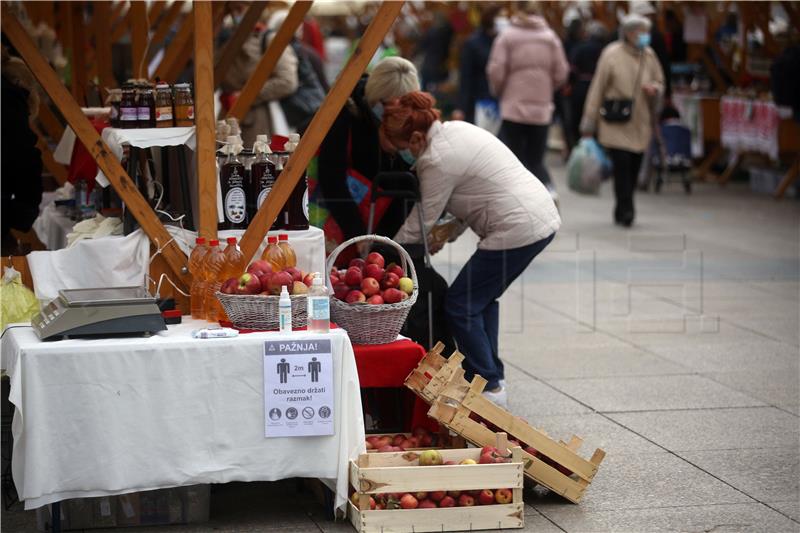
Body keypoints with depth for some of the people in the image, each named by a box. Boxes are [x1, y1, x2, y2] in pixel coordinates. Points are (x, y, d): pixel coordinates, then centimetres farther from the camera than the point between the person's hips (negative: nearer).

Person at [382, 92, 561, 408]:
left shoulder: (436, 161, -16)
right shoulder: (456, 129, 13)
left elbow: (420, 223, -10)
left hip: (517, 229, -10)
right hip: (542, 215, 10)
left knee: (461, 305, -2)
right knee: (482, 298, 21)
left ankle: (488, 386, 3)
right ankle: (491, 376, 27)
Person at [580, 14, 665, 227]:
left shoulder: (649, 56, 7)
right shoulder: (611, 55, -7)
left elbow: (660, 83, 21)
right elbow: (597, 90, -3)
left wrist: (655, 89, -6)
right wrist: (588, 125, -3)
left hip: (640, 125, 5)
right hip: (615, 124, -5)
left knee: (633, 169, 6)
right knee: (622, 165, -14)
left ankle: (622, 212, 20)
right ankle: (626, 211, -6)